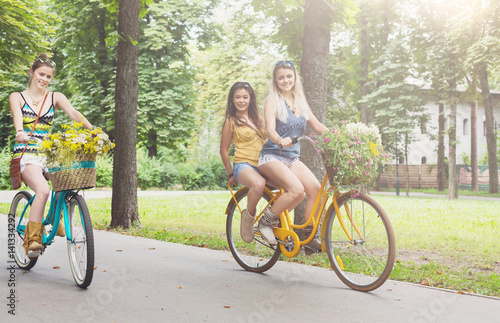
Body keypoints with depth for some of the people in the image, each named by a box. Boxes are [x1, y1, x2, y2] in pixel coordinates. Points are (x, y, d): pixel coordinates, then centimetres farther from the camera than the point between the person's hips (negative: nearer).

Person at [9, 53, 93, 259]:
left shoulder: (55, 97, 12)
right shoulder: (17, 97, 7)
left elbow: (74, 114, -5)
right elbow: (17, 116, -13)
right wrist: (20, 132, -37)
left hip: (47, 153, 4)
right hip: (26, 153, -4)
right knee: (43, 190, -31)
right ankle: (32, 239, -22)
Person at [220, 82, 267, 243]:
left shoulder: (257, 118, 17)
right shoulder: (231, 121, 2)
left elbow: (268, 139, 29)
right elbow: (224, 151, 5)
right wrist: (231, 174, 5)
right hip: (243, 165, -6)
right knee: (259, 184, -40)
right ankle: (248, 216, -12)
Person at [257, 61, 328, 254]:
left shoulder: (300, 102, 14)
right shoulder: (272, 101, -4)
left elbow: (318, 126, 14)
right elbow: (270, 129, -18)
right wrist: (280, 140, -40)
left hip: (292, 158, 6)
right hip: (272, 156, -6)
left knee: (316, 188, -18)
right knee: (297, 190, -29)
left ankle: (310, 237, -7)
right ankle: (266, 222, -8)